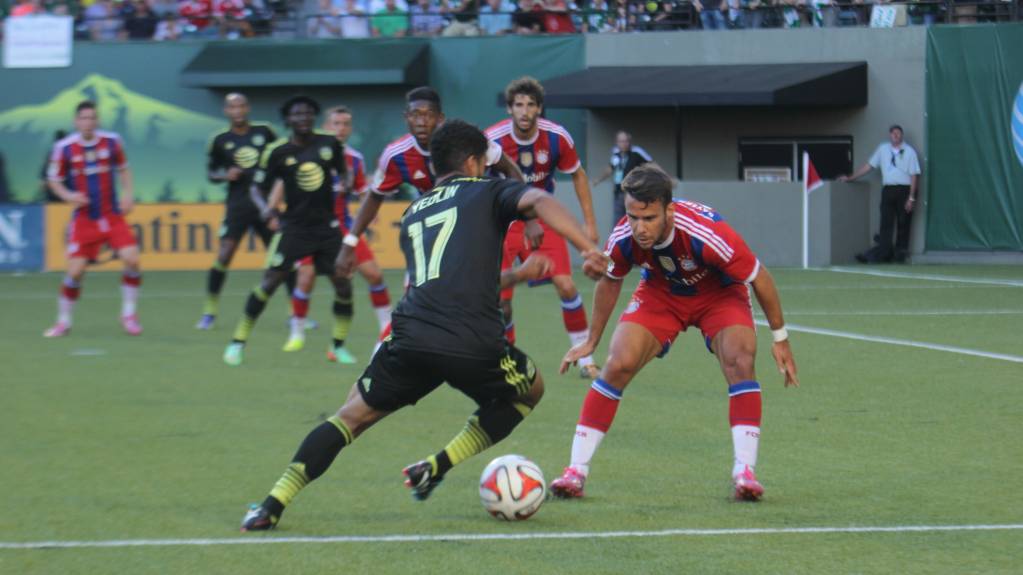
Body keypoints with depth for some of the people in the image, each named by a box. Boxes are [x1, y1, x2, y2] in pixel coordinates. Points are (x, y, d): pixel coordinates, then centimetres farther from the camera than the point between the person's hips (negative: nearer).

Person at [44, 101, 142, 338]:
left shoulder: (112, 141, -1)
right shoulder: (64, 147, -7)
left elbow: (123, 169, 15)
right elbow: (54, 180, 3)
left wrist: (127, 193, 0)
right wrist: (68, 195, -17)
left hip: (112, 216, 2)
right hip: (84, 219, -2)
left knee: (132, 260, -14)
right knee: (75, 271, -8)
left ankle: (129, 314, 6)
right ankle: (63, 322, 12)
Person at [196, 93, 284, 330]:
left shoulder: (264, 132, 3)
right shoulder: (220, 140, 1)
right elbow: (211, 172, 9)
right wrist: (225, 175, -11)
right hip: (237, 205, -1)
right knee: (224, 255, -11)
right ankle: (209, 312, 2)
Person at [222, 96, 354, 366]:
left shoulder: (329, 144, 1)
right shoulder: (277, 152, -6)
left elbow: (343, 172, 18)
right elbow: (257, 188, -1)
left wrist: (344, 185, -5)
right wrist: (265, 208, -20)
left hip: (327, 226, 3)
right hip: (294, 227, -3)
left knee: (342, 283, -2)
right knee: (270, 281, -11)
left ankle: (339, 346, 15)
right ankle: (238, 342, -1)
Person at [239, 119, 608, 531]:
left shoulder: (413, 214, 30)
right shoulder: (488, 192, 15)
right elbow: (539, 201, -8)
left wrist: (518, 274, 50)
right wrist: (589, 249, -15)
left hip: (411, 340, 3)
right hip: (474, 343, -3)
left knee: (353, 415, 18)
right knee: (530, 389, 27)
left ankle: (273, 504, 1)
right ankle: (438, 466, 11)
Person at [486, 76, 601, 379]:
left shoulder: (556, 137, -15)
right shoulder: (493, 139, -20)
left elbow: (578, 175, 2)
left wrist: (589, 223, 1)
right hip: (505, 222, -1)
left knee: (565, 285, -12)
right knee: (500, 297, -9)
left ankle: (584, 356, 2)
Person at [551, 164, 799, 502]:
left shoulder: (706, 234, -39)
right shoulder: (623, 239, -27)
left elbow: (759, 278, -22)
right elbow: (609, 283, -1)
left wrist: (780, 338, -12)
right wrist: (591, 342, 8)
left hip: (719, 294, -2)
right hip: (660, 294, 2)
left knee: (739, 361, -27)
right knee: (617, 366, -16)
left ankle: (744, 473, -24)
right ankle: (576, 470, -10)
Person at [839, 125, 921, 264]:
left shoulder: (909, 152, -1)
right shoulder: (883, 149, 10)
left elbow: (914, 175, -4)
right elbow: (869, 166, 13)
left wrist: (911, 198, -11)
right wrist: (850, 178, 8)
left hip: (904, 190, -3)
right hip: (888, 189, 3)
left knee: (903, 224, 1)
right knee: (886, 223, -5)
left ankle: (900, 254, 7)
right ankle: (884, 252, -10)